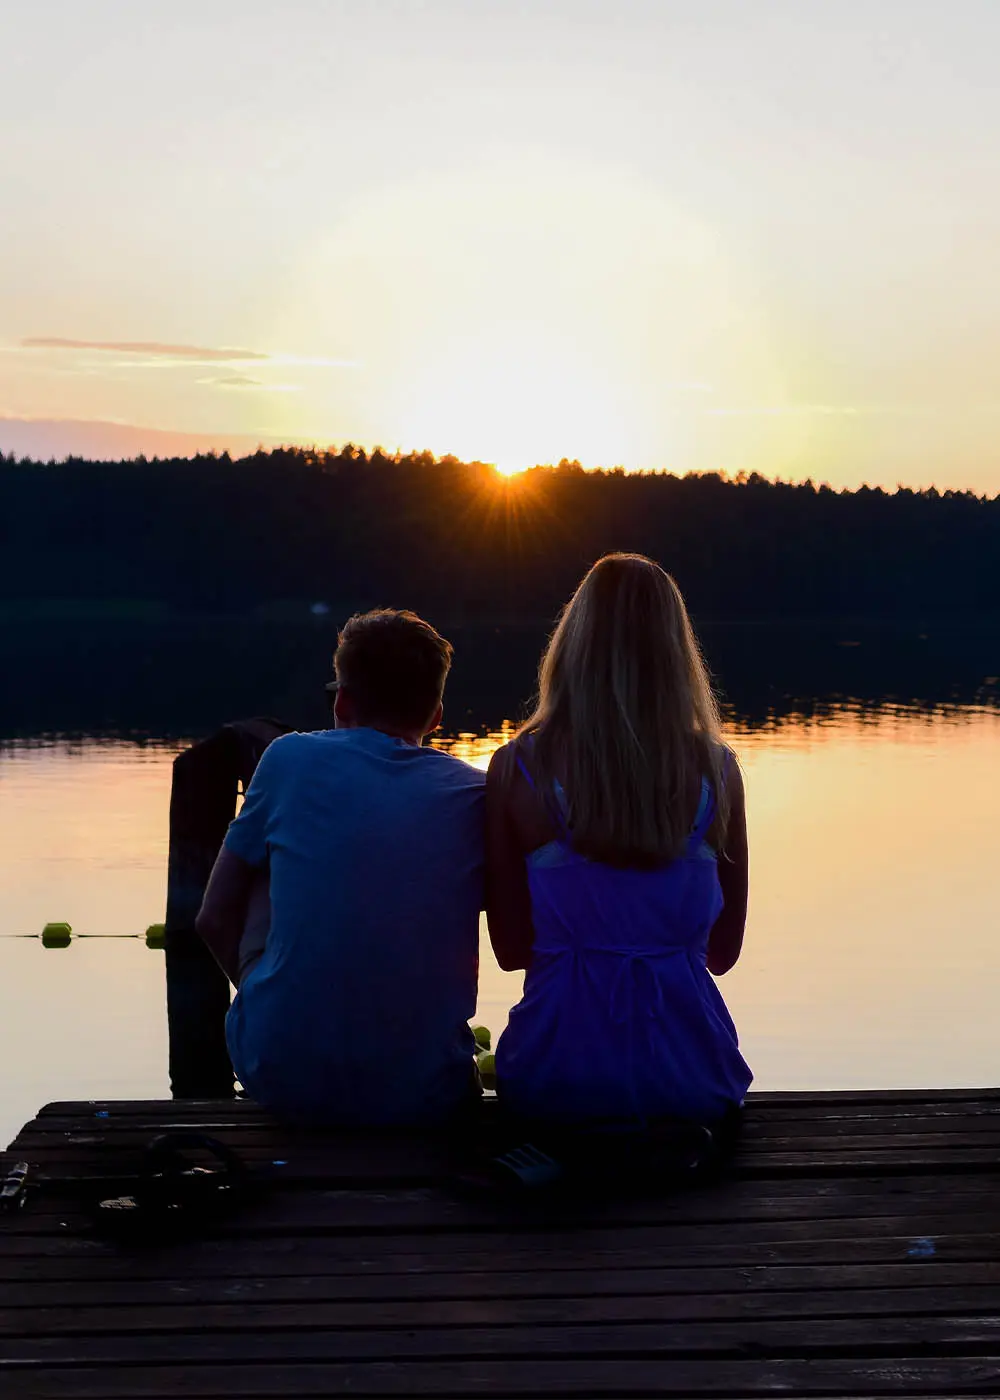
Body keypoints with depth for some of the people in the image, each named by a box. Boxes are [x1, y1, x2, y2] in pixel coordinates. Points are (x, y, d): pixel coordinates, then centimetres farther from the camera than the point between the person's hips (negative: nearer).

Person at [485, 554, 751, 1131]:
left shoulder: (516, 770, -9)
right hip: (688, 1078, 0)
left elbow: (511, 948, -1)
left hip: (556, 1077, 0)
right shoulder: (717, 771, -6)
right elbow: (724, 950, 3)